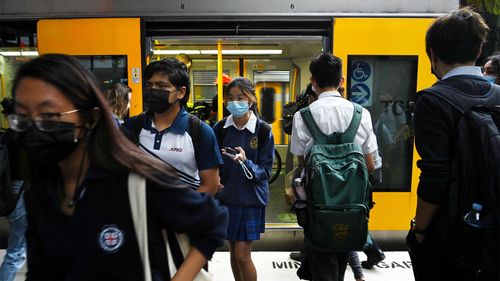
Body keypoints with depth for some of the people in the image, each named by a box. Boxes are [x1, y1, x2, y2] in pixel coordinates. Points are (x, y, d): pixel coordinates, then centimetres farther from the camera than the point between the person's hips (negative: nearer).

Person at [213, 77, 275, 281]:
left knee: (242, 255, -1)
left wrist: (245, 162, -28)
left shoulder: (263, 130, -11)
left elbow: (265, 171, -11)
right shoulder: (220, 128, -2)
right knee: (233, 251, 17)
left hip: (251, 199, -3)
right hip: (226, 197, 4)